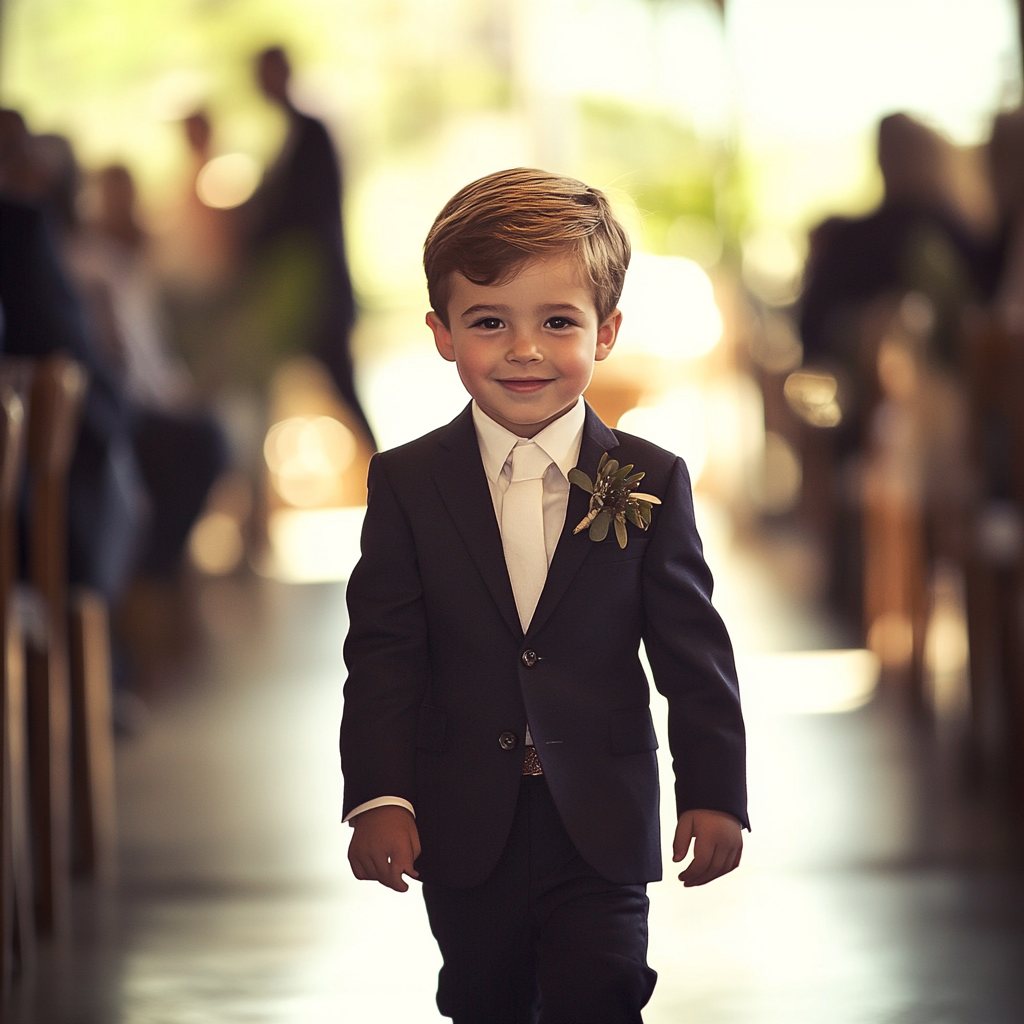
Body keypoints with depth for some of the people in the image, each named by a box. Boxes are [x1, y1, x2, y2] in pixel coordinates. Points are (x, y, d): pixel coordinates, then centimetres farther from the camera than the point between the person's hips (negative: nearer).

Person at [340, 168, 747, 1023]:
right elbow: (383, 654, -4)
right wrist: (378, 797, -12)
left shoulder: (651, 481, -2)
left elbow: (693, 650, -1)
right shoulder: (407, 484, -1)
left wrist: (715, 793, -6)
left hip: (604, 829, -1)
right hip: (464, 830, 1)